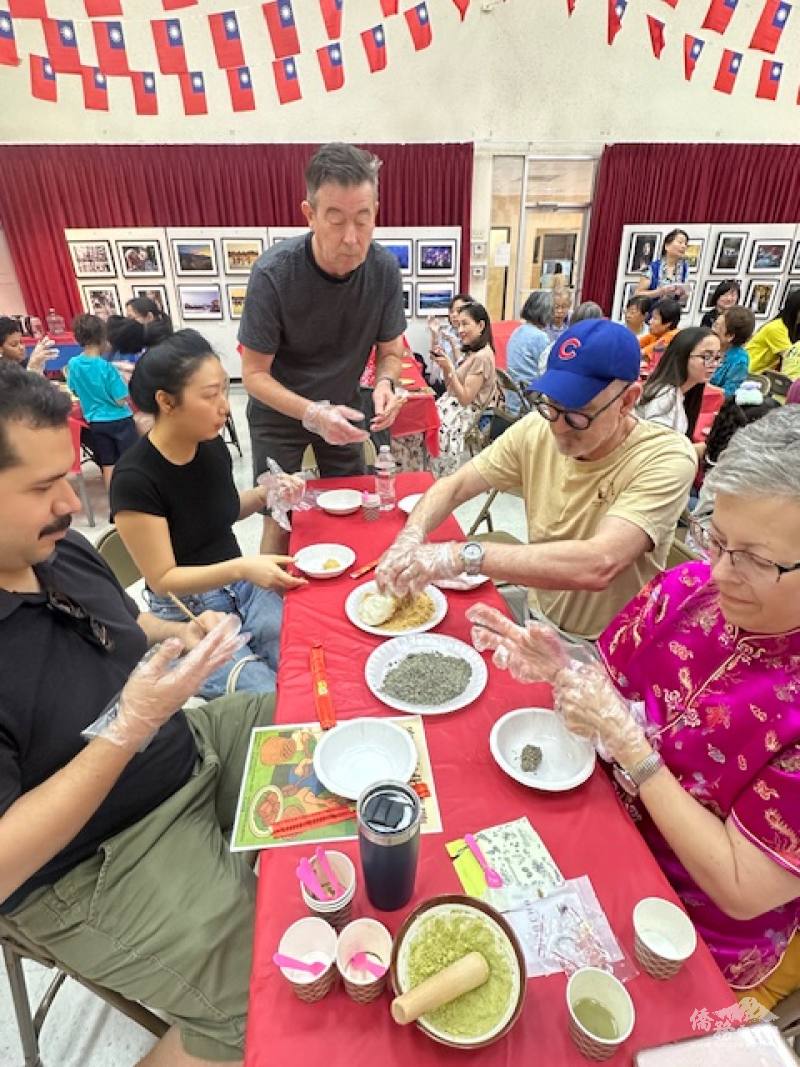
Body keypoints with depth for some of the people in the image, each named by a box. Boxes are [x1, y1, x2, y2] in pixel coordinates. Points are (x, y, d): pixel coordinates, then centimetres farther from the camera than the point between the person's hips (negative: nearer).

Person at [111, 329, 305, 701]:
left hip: (241, 587, 5)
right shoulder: (135, 479, -22)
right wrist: (241, 567, -31)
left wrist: (264, 494, -5)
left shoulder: (212, 446, -4)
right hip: (187, 614, -5)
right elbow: (162, 580, -17)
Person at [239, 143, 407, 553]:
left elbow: (389, 351, -5)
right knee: (279, 522, 1)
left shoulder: (384, 268, -18)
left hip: (341, 407, 4)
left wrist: (384, 384, -28)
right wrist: (313, 414, -37)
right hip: (279, 411, -3)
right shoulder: (273, 273, -27)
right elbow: (254, 373, -21)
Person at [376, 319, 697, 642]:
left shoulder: (666, 460, -21)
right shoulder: (536, 429, -8)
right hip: (537, 621, 4)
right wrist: (411, 537, -20)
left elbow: (599, 566, -34)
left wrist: (465, 555, -34)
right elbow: (454, 486, -1)